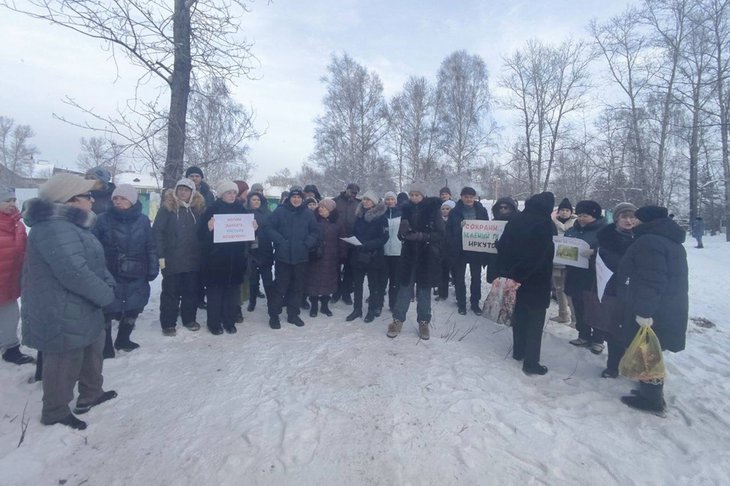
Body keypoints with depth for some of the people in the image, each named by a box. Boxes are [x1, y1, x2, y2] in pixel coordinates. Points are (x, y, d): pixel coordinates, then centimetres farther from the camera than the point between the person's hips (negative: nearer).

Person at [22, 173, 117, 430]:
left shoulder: (71, 225, 11)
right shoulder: (54, 228, -25)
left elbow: (94, 262, 14)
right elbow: (74, 272, -32)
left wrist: (109, 283, -3)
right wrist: (106, 294, -18)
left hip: (81, 311, 10)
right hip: (62, 317, -10)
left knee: (91, 354, 24)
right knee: (64, 366, 9)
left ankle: (90, 394, 43)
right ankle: (55, 412, 30)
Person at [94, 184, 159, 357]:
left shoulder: (142, 220, 2)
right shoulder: (103, 219, -4)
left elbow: (151, 247, 5)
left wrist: (153, 269, 2)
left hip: (136, 276, 3)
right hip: (109, 275, -2)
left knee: (133, 309, 12)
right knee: (107, 311, 2)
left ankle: (123, 340, 33)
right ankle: (106, 345, 21)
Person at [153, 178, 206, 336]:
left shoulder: (198, 208, 7)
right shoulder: (167, 207, -3)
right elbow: (157, 231, -7)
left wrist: (201, 253, 1)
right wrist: (160, 255, -12)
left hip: (193, 259, 3)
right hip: (172, 259, -3)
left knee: (192, 291, 12)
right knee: (171, 292, 6)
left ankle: (189, 319, 27)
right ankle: (168, 324, 18)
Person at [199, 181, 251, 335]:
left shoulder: (242, 210, 9)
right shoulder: (212, 210, -2)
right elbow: (201, 233, -7)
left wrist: (253, 228, -7)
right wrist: (209, 228, -27)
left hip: (236, 258, 3)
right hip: (216, 258, -3)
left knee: (233, 290, 8)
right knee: (215, 290, 3)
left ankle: (229, 321, 21)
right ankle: (214, 323, 16)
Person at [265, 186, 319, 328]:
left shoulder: (308, 214, 6)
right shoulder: (280, 211, -2)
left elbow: (314, 232, 9)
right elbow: (268, 228, -5)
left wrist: (307, 243, -6)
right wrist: (280, 241, -14)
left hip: (301, 257, 3)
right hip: (283, 256, -3)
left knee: (298, 286, 11)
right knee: (280, 286, 3)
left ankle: (293, 314, 26)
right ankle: (274, 315, 16)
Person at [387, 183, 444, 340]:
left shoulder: (433, 210, -6)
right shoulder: (406, 209, 3)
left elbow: (440, 234, -9)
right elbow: (401, 234, 8)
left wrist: (422, 236, -23)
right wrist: (403, 233, -16)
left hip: (427, 257, -2)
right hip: (409, 256, 2)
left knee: (424, 290, 9)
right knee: (405, 288, 6)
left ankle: (424, 322, 23)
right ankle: (398, 320, 16)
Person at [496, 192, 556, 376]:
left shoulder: (516, 219, 3)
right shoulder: (545, 224, -16)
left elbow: (502, 246, 4)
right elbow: (539, 256, -23)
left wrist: (506, 272, 7)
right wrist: (519, 274, -18)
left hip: (515, 277, 6)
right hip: (536, 280, -6)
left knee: (519, 314, 19)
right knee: (535, 320, 4)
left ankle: (518, 351, 33)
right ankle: (531, 363, 10)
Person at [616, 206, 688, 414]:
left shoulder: (648, 241, -19)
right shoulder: (671, 241, 14)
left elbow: (651, 281, -26)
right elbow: (672, 277, 21)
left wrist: (644, 311, -25)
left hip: (653, 313, -10)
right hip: (670, 309, 10)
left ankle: (651, 399, 12)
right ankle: (651, 391, 31)